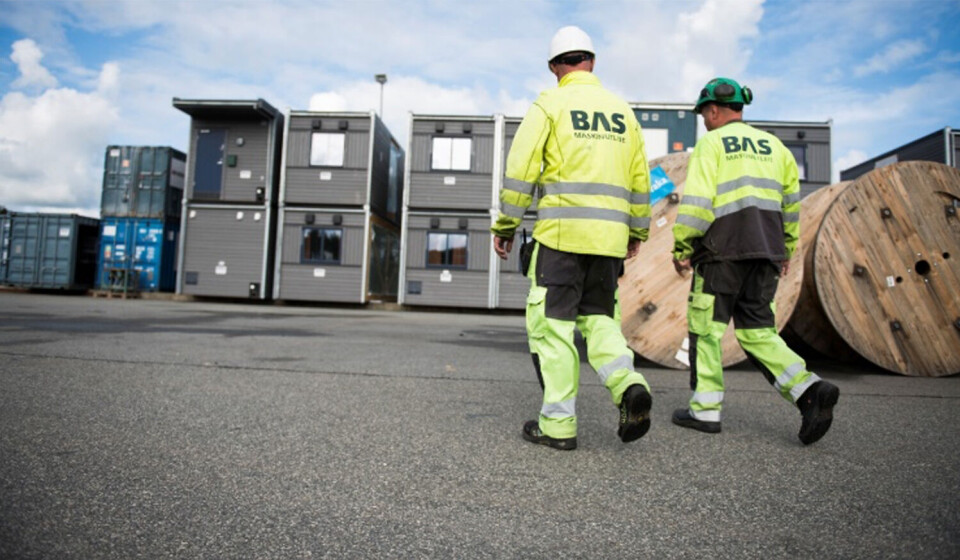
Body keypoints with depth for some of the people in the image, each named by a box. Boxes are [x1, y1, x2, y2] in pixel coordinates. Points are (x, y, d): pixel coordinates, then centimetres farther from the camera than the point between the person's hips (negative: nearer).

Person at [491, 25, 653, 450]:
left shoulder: (549, 105, 1)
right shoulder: (621, 111, 16)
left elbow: (520, 173, -6)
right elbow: (639, 180, 16)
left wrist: (504, 227, 1)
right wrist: (637, 232, 25)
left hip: (560, 234, -5)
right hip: (609, 237, 5)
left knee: (552, 324, 1)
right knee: (598, 317, 16)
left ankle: (558, 425, 3)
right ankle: (628, 386, -8)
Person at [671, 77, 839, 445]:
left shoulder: (710, 144, -1)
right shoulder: (772, 145, 18)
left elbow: (696, 201, -12)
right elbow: (790, 203, 19)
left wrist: (681, 249, -7)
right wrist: (786, 249, 25)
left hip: (722, 250, -6)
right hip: (766, 252, 6)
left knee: (706, 327, 4)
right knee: (757, 331, 11)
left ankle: (705, 410, 9)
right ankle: (809, 390, -7)